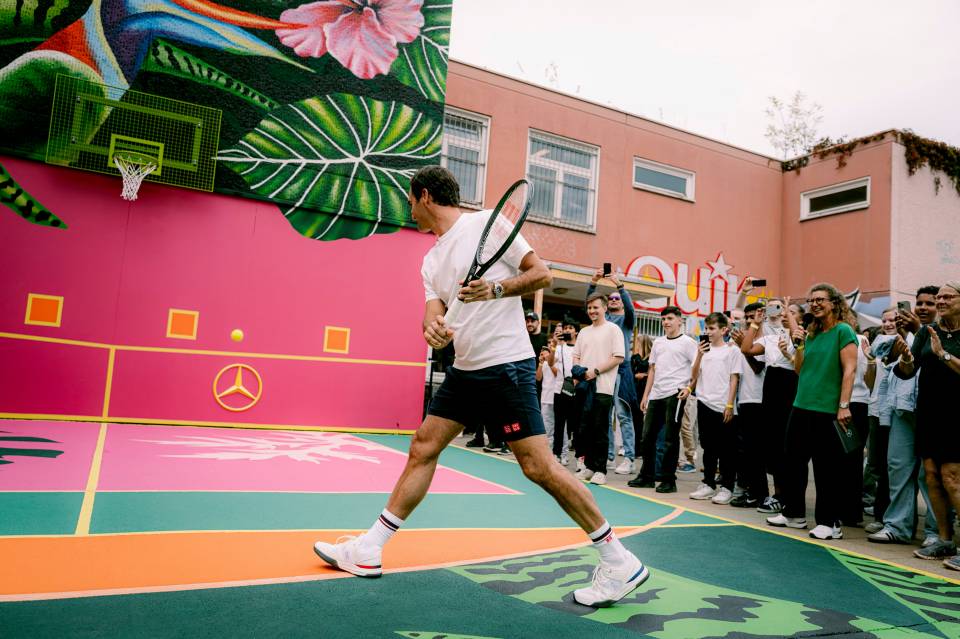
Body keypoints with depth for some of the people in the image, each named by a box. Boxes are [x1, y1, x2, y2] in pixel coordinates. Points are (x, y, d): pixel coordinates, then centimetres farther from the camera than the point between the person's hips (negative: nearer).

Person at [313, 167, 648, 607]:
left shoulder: (486, 223, -5)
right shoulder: (431, 260, 16)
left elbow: (542, 273, -6)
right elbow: (435, 309, 6)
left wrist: (496, 289, -21)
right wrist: (433, 328, -17)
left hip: (506, 364, -8)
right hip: (464, 369, 8)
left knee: (538, 466, -9)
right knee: (422, 448, 8)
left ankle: (618, 561, 5)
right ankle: (368, 551, 19)